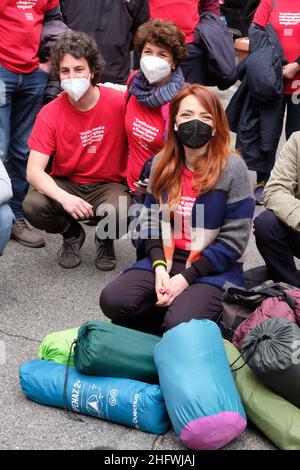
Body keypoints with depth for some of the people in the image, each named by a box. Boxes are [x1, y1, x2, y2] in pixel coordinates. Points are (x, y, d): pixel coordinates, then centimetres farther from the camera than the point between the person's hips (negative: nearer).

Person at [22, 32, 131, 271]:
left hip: (109, 185, -1)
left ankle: (105, 240, 7)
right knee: (32, 206, -28)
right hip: (66, 185, 2)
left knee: (119, 215, -34)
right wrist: (63, 197, -34)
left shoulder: (119, 102, -14)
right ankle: (72, 234, 8)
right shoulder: (49, 114, -11)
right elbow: (34, 170, -17)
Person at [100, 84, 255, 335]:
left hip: (213, 269, -4)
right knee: (113, 301, -20)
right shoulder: (162, 163, 5)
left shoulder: (233, 168, -9)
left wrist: (186, 277, -15)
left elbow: (233, 240, -10)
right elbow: (150, 220, 9)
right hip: (165, 260, 4)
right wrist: (159, 266, -9)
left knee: (180, 324, -30)